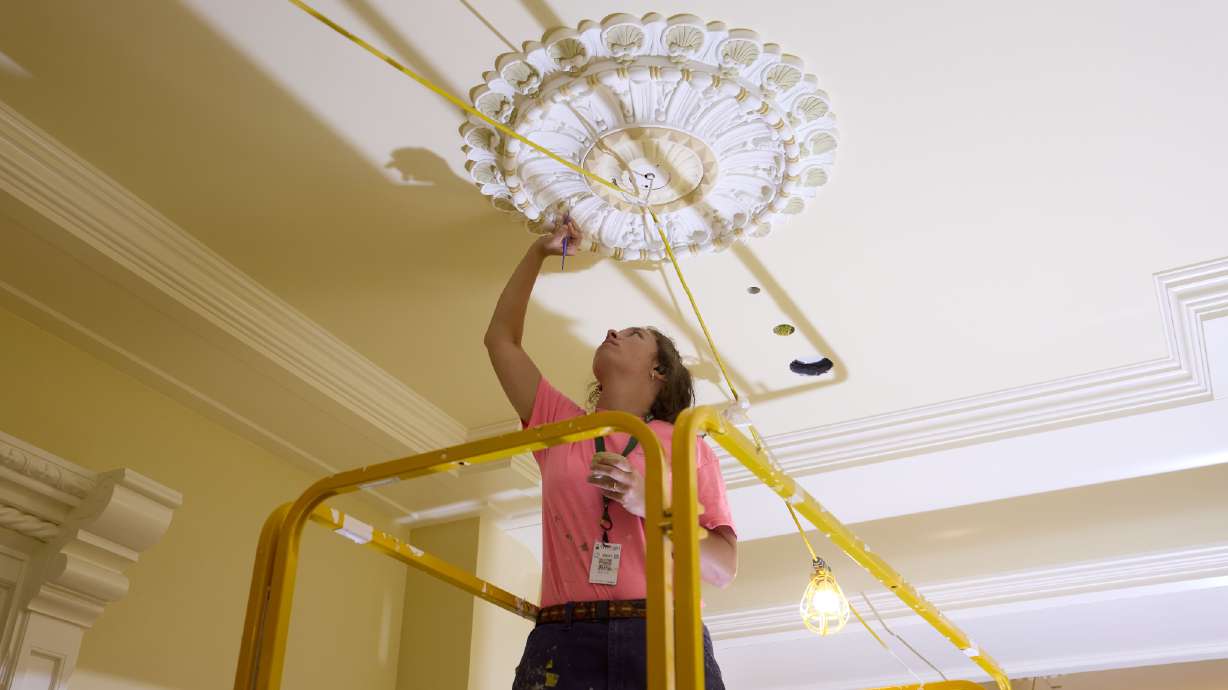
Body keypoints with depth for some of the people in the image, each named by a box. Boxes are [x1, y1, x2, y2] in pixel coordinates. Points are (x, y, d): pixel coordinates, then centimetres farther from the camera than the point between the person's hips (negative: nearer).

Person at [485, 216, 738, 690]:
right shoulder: (560, 425, 19)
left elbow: (724, 568, 6)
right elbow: (501, 338, 24)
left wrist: (651, 504, -10)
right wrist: (539, 252, 29)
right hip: (561, 645, 2)